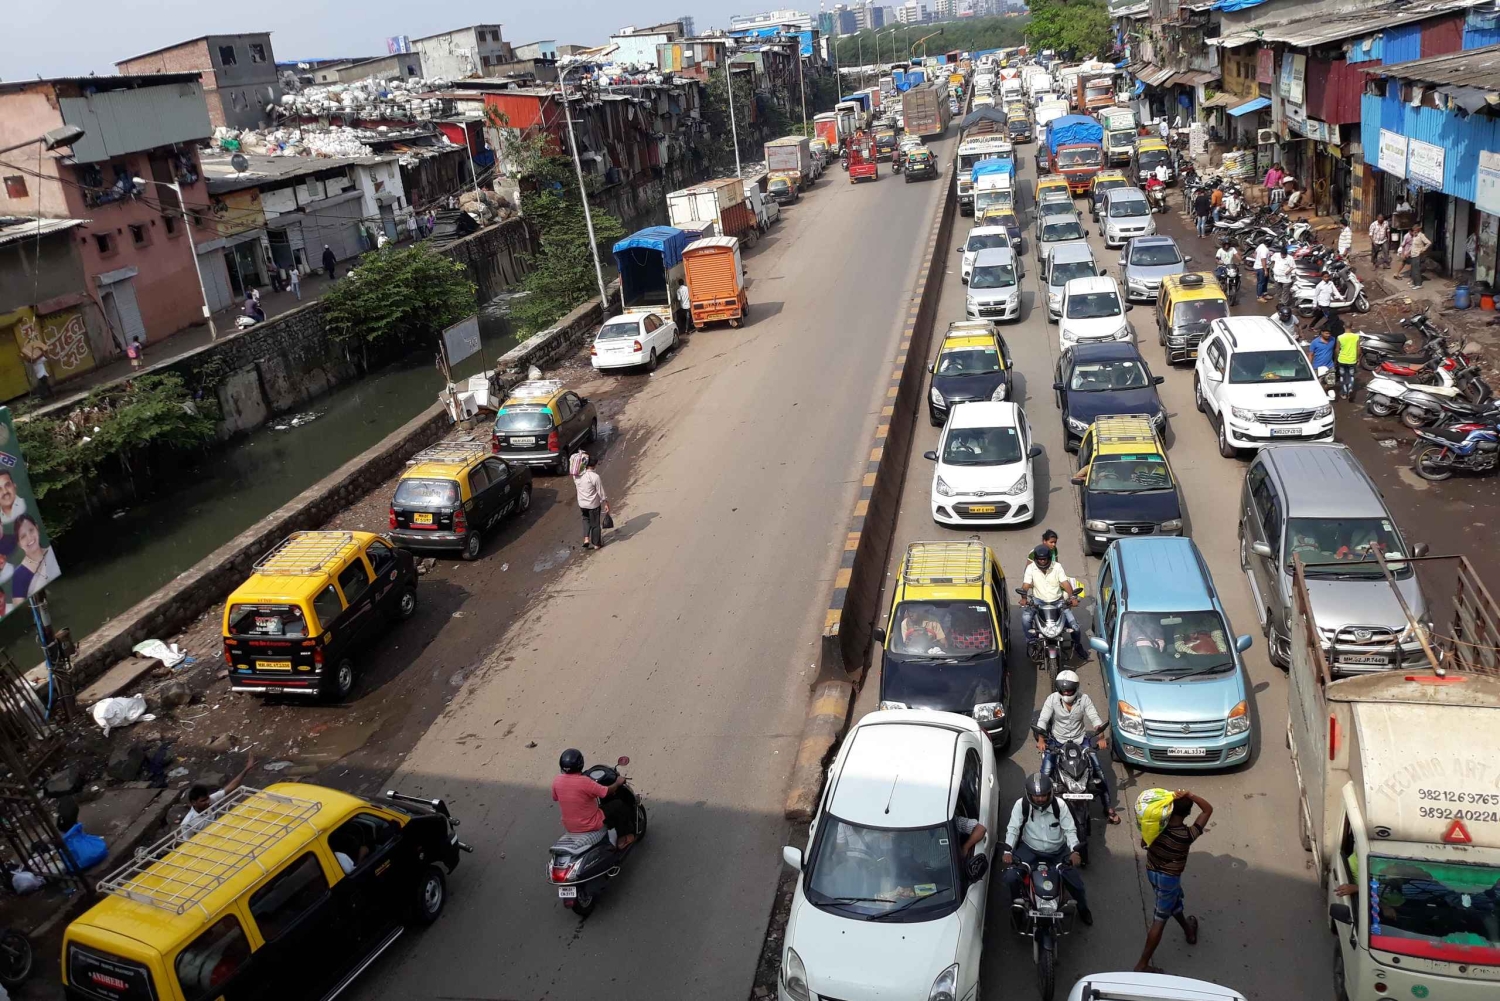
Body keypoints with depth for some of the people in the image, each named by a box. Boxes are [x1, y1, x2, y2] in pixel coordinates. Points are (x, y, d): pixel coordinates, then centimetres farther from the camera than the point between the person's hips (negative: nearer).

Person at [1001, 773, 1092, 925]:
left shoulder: (1059, 805, -16)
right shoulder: (1021, 805, -17)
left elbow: (1070, 830, -10)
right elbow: (1012, 829, -13)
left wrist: (1074, 851, -26)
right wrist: (1007, 851, -27)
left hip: (1058, 851, 1)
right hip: (1029, 850, -1)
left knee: (1075, 881, -8)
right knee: (1009, 877, -21)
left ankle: (1083, 908, 27)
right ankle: (1017, 902, 12)